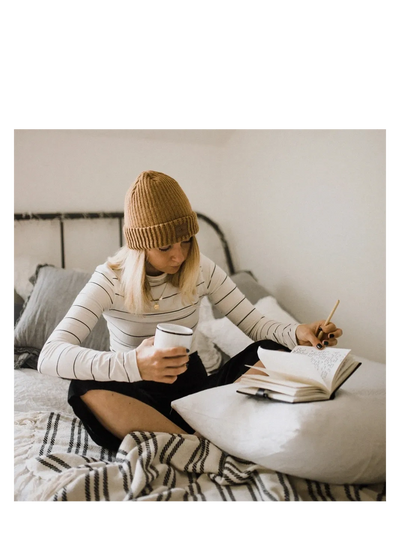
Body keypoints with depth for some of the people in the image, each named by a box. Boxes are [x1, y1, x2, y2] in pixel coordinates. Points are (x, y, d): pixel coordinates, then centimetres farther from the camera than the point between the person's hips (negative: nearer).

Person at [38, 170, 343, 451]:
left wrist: (296, 333, -26)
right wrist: (134, 364, -45)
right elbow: (49, 356, -28)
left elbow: (254, 323, -3)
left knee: (276, 353, -18)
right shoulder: (111, 280, -16)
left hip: (194, 385, 3)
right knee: (85, 390, -36)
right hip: (140, 394, -2)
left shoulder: (202, 270, -5)